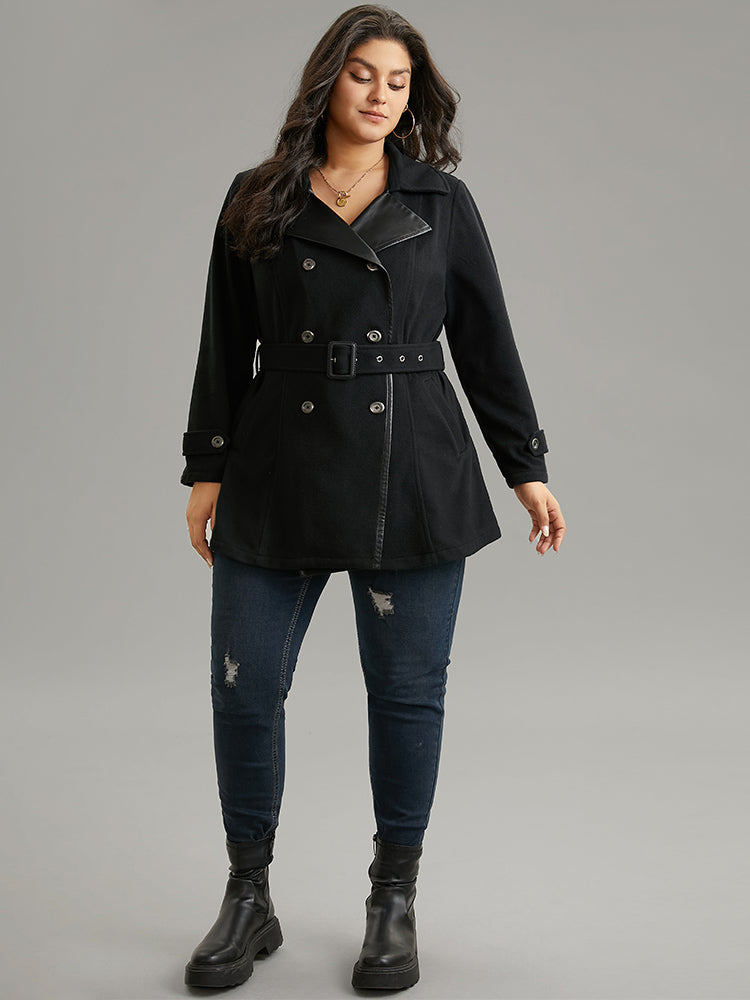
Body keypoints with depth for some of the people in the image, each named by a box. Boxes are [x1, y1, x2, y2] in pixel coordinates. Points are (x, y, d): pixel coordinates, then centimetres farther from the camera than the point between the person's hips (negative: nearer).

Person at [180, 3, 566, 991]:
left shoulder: (442, 201, 6)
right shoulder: (257, 202, 7)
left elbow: (487, 342, 6)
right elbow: (225, 346, 9)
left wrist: (528, 468, 4)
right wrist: (207, 469, 5)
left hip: (413, 481, -1)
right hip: (279, 478, 1)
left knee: (407, 688, 5)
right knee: (245, 686, 2)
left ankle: (394, 902, 23)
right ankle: (249, 901, 22)